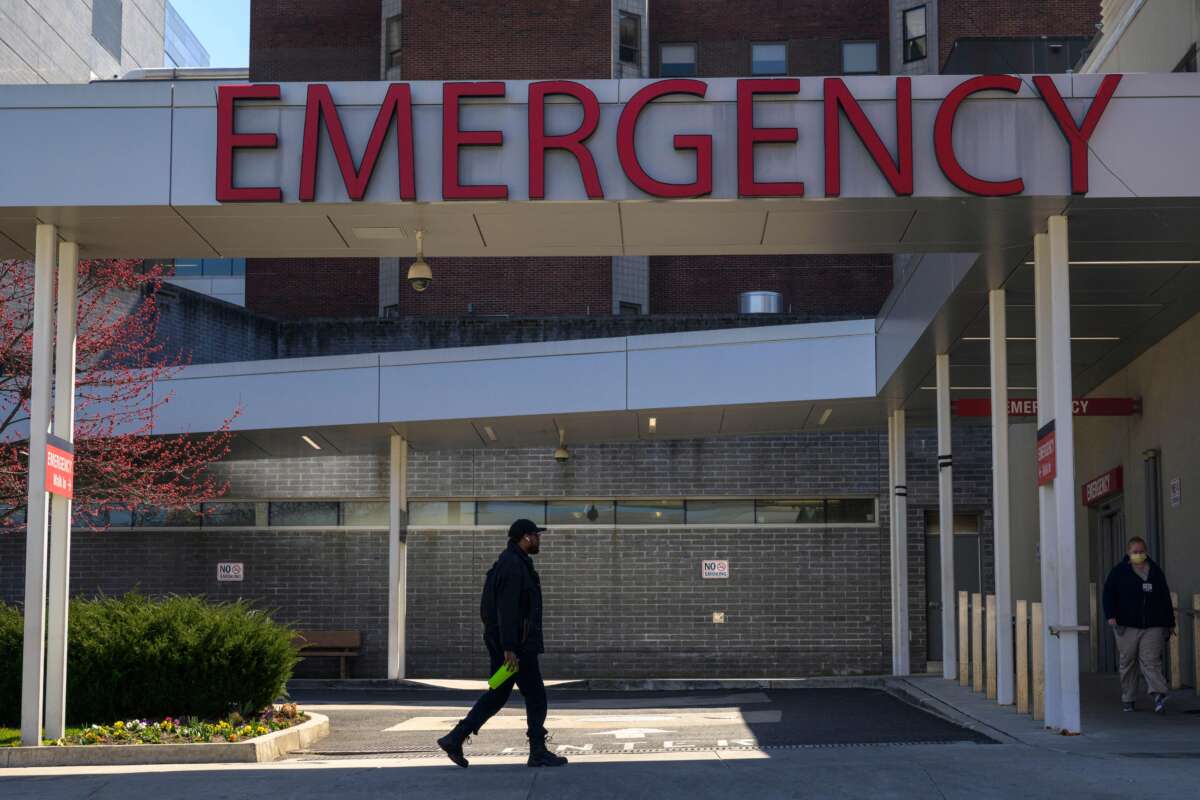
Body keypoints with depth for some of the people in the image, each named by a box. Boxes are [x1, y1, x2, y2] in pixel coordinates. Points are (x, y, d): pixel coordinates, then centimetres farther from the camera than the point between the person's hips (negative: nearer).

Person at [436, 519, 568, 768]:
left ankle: (455, 739, 9)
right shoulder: (513, 565, -15)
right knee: (536, 696, -1)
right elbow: (507, 610, -22)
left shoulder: (512, 563, 18)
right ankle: (538, 753, 6)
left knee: (497, 695, 12)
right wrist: (509, 648, -25)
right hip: (515, 644, -10)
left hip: (504, 642, 10)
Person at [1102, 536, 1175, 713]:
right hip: (1127, 626, -1)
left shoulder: (1156, 571, 12)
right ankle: (1128, 699, 12)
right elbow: (1109, 593, 1)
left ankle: (1159, 695, -23)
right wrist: (1111, 615, -13)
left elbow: (1165, 598, 17)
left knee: (1151, 661, -12)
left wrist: (1170, 622, 15)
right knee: (1128, 662, 4)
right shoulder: (1119, 572, 4)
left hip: (1153, 626, 1)